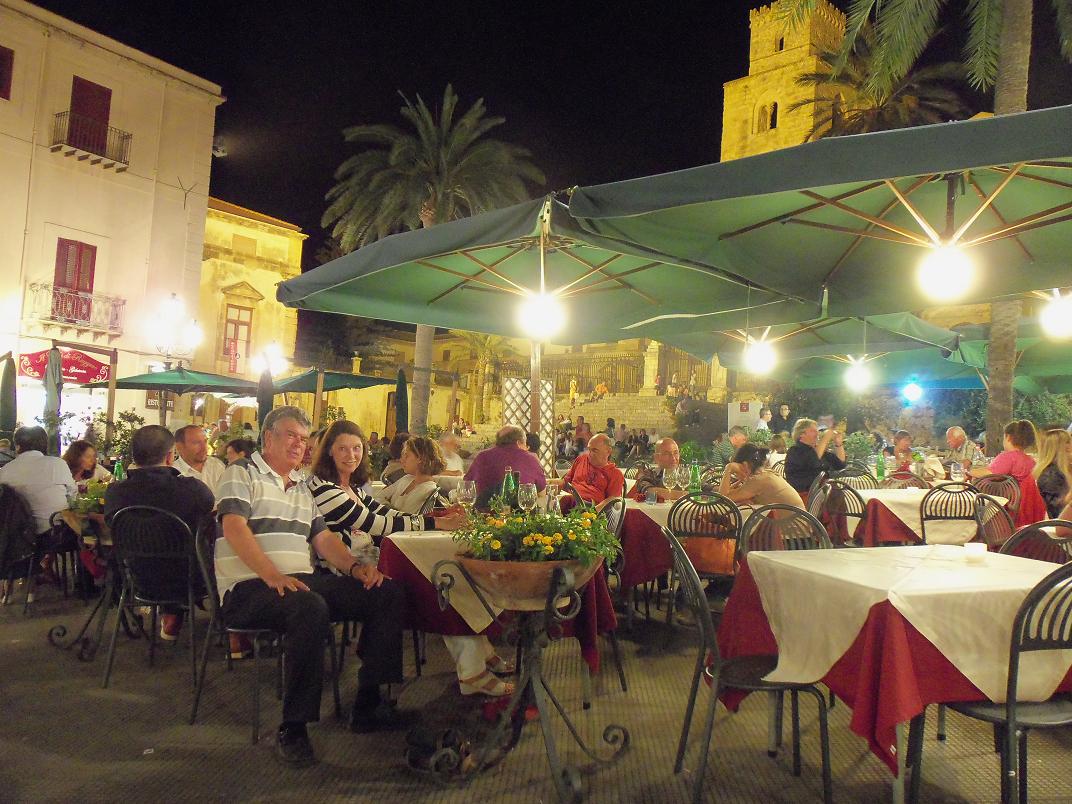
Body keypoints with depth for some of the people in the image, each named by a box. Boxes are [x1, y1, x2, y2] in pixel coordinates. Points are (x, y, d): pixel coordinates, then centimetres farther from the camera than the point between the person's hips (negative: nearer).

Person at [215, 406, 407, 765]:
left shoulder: (303, 488, 25)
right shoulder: (242, 474, 3)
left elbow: (323, 537, 20)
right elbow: (235, 528, -12)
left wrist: (355, 567, 0)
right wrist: (273, 576, -25)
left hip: (301, 581, 8)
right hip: (249, 587, -7)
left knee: (388, 594, -9)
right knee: (311, 608, -39)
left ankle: (367, 707, -5)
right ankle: (292, 729, -25)